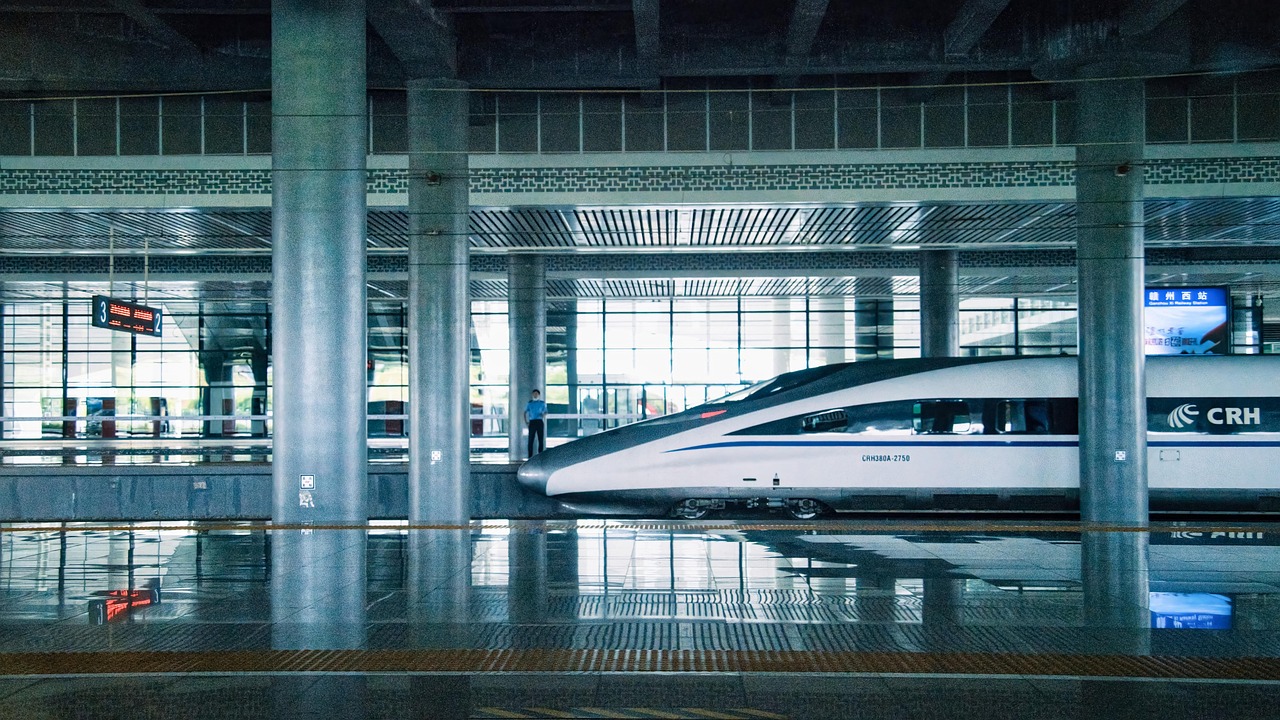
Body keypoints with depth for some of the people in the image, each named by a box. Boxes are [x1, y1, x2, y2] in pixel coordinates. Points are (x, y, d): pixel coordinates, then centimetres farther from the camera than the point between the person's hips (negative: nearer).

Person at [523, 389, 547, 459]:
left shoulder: (542, 403, 10)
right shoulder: (529, 403, 11)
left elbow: (545, 412, 7)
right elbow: (525, 412, 13)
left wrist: (544, 414, -17)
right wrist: (525, 421, 1)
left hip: (539, 422, 0)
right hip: (532, 422, 0)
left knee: (541, 439, -1)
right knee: (530, 440, -4)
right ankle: (530, 456, 0)